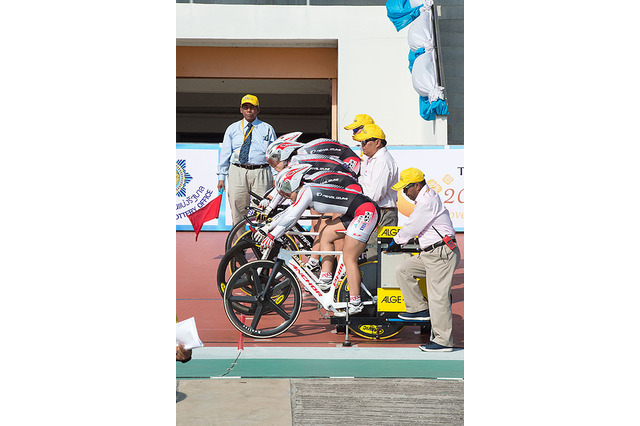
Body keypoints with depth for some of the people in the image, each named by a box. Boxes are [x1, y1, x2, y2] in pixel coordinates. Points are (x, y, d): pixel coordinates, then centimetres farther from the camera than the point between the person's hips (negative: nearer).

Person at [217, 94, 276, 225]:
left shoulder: (267, 129, 12)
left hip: (260, 173, -1)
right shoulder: (232, 129, 14)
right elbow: (225, 153, 12)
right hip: (237, 172, 1)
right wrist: (221, 177, 6)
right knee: (237, 210, -1)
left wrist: (275, 177, 1)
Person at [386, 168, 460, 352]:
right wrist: (399, 242, 25)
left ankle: (443, 341, -1)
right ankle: (420, 309, 12)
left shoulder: (428, 201, -16)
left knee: (438, 297, -8)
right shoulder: (426, 197, 16)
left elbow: (412, 227, -12)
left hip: (443, 254, -10)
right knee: (402, 270, 6)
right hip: (429, 253, 10)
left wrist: (396, 242, 3)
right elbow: (414, 225, 27)